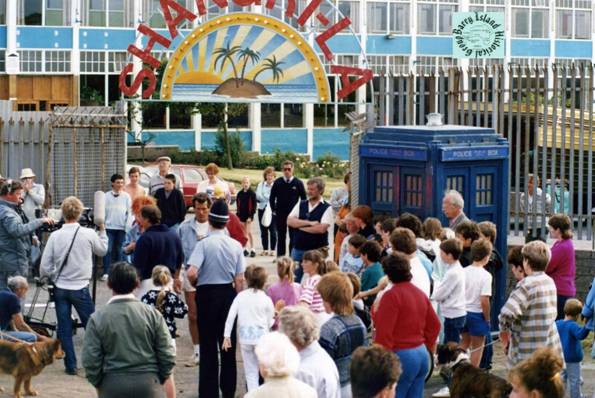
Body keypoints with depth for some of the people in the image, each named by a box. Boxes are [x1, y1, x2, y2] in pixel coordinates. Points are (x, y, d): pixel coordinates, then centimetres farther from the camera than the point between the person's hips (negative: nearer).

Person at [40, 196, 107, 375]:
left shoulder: (55, 236, -6)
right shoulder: (88, 234, -9)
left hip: (60, 288, 1)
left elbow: (44, 267, -4)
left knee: (64, 328, 8)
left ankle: (70, 365, 10)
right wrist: (102, 230, 22)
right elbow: (102, 250, 12)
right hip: (80, 288, -1)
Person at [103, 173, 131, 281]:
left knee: (119, 250, 7)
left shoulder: (126, 196, 5)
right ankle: (106, 273, -2)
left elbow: (130, 211, 6)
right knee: (108, 250, -5)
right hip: (109, 226, -1)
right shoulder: (107, 196, 4)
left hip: (121, 227, 1)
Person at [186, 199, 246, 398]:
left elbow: (191, 272, -24)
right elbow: (240, 279, -2)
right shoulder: (235, 245, -3)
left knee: (208, 345, 5)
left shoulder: (204, 244, -14)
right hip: (229, 293, 3)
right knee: (228, 344, 13)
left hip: (207, 294, -3)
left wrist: (195, 284, -3)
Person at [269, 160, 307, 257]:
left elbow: (303, 198, 3)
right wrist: (274, 210, 3)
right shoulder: (277, 182, 0)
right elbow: (272, 198, 8)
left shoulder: (298, 183, -3)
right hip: (280, 214, 1)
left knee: (293, 237, 3)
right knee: (281, 237, 7)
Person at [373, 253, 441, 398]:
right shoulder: (420, 293, 10)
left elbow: (384, 333, -18)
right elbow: (434, 325, 18)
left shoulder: (391, 295, -14)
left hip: (401, 356, -8)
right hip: (422, 355, 8)